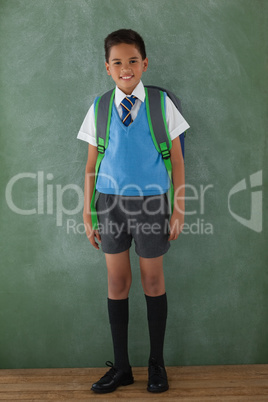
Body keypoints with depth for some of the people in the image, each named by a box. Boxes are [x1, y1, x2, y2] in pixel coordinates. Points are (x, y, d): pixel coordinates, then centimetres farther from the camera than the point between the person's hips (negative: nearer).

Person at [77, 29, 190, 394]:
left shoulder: (162, 105, -1)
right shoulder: (99, 109, 4)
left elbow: (177, 161, 1)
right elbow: (91, 164, 7)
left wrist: (179, 210, -3)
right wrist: (87, 212, 4)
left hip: (151, 201, -2)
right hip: (111, 202, 2)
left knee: (153, 281, 8)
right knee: (117, 282, 8)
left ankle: (157, 363, 27)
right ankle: (121, 367, 24)